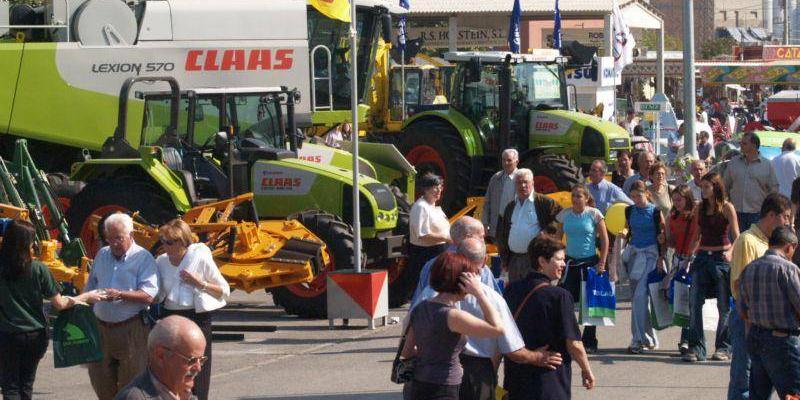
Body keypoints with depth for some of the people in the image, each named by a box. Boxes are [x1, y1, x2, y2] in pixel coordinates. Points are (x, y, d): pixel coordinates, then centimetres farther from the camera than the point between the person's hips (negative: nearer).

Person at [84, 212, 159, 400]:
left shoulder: (143, 258, -5)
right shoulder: (102, 255, 15)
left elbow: (149, 295, -16)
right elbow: (90, 287, 25)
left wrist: (120, 295, -26)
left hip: (130, 329, -6)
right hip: (101, 327, 6)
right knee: (101, 382, 8)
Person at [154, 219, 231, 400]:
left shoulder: (200, 258, -3)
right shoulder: (161, 262, 9)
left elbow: (224, 291, 2)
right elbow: (157, 296, 18)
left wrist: (199, 283, -11)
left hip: (198, 318, -4)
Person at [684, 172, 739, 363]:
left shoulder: (727, 207, -3)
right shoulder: (700, 208, 11)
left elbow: (736, 236, -6)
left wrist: (730, 252, -22)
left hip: (721, 258, -5)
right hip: (702, 257, 5)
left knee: (724, 305, 2)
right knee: (695, 302, -6)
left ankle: (723, 348, 12)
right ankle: (696, 348, -5)